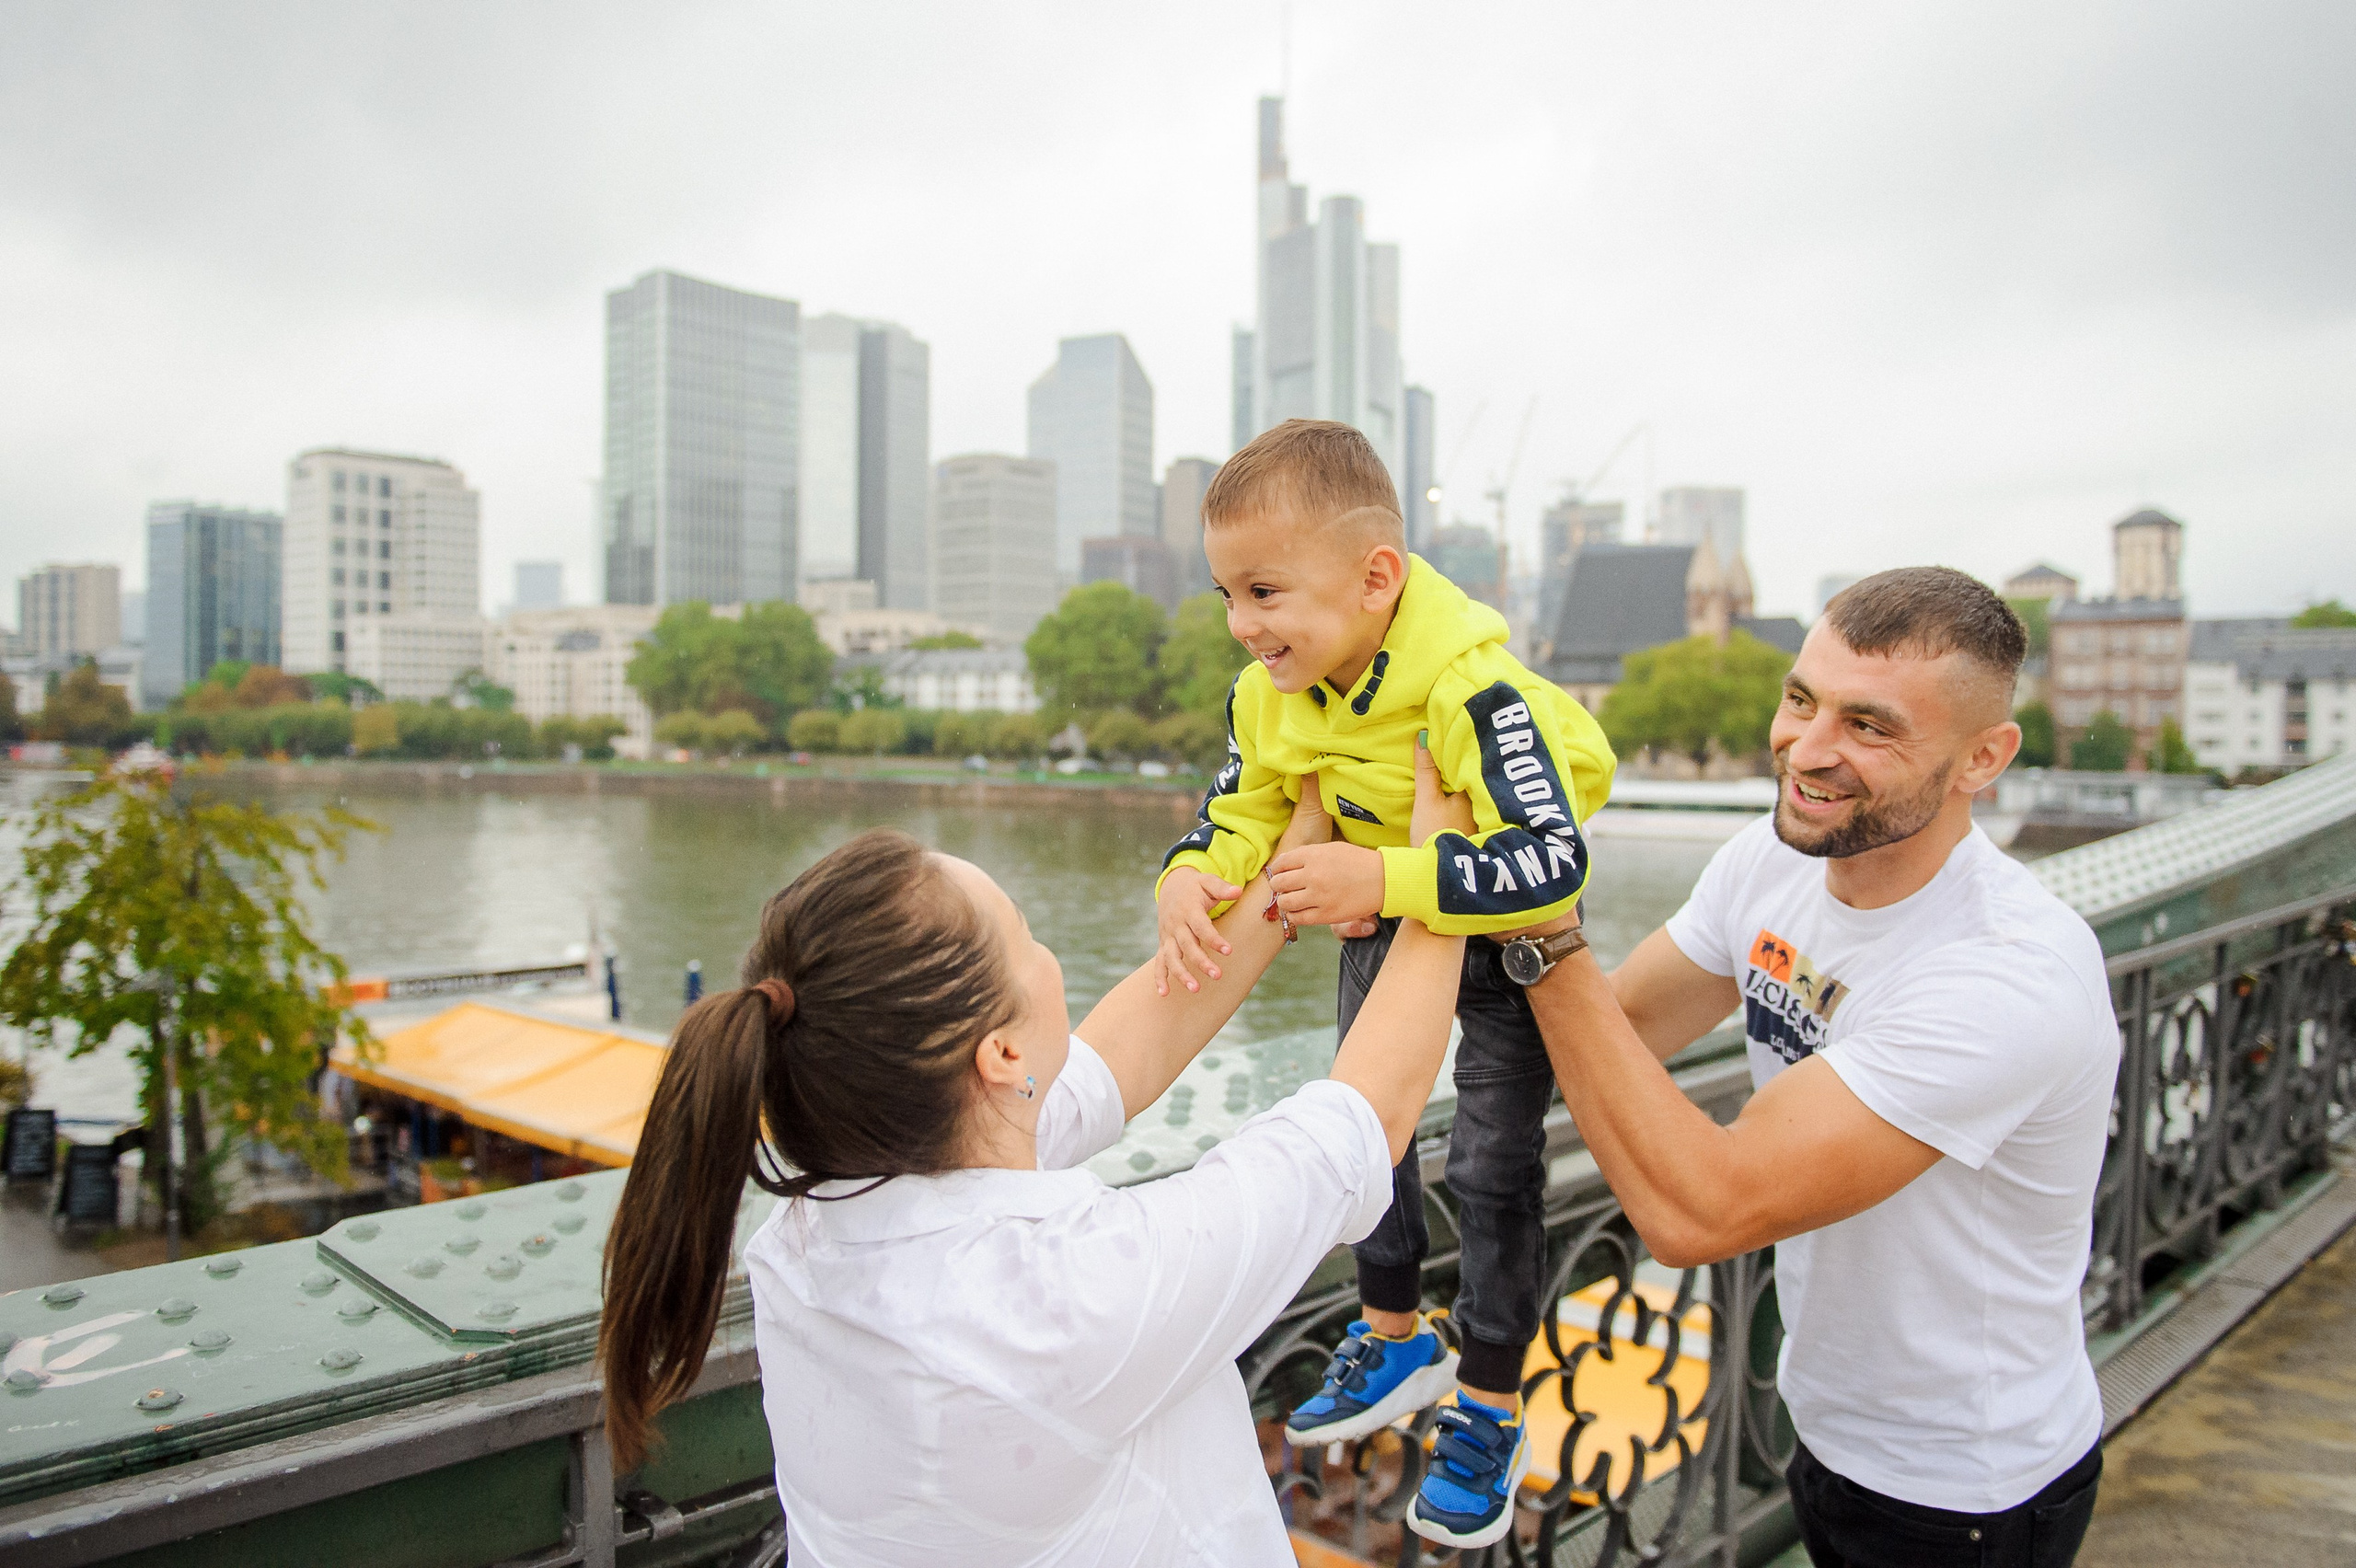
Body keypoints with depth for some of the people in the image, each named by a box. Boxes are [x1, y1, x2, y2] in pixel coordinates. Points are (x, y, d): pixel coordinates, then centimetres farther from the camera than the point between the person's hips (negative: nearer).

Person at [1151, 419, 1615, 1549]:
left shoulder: (1470, 685, -39)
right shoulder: (1267, 692, -16)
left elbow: (1553, 864, -44)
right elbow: (1239, 815, -5)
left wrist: (1377, 878, -50)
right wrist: (1188, 881, -28)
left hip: (1507, 916, -6)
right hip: (1385, 906, 7)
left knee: (1492, 1162, -1)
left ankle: (1490, 1415, 21)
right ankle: (1397, 1340, 39)